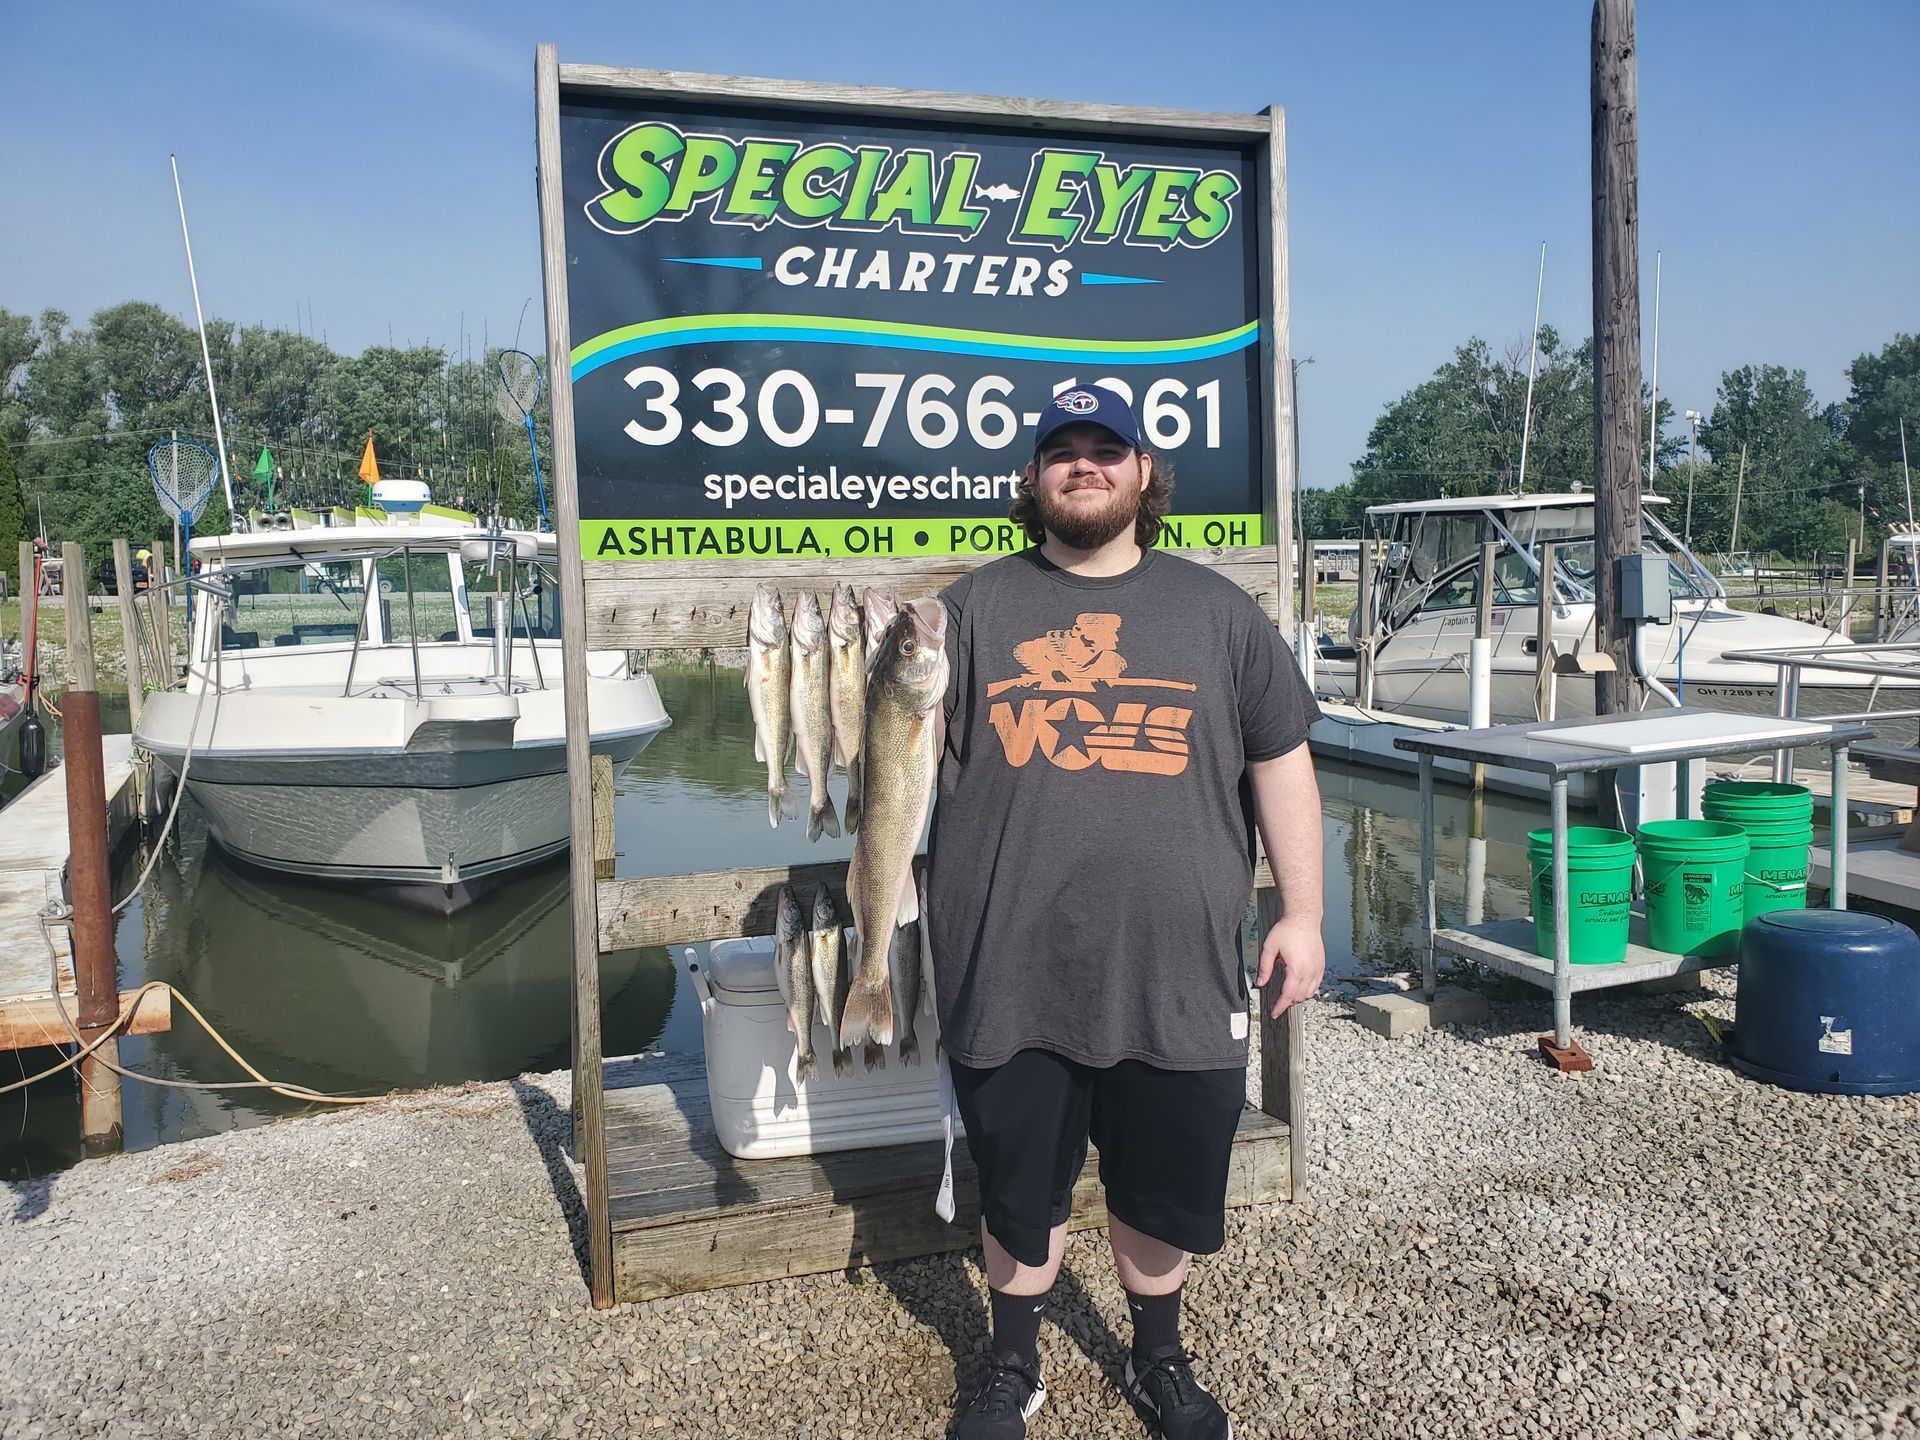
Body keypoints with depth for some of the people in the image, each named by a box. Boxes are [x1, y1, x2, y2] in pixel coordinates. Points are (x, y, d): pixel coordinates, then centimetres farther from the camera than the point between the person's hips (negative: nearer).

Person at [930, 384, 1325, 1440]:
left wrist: (1300, 916, 5)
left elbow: (1280, 764, 8)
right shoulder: (976, 608, 5)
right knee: (1020, 1191, 15)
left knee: (1166, 1191, 17)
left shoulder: (1214, 610, 6)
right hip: (1010, 975, 0)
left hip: (1176, 976, 1)